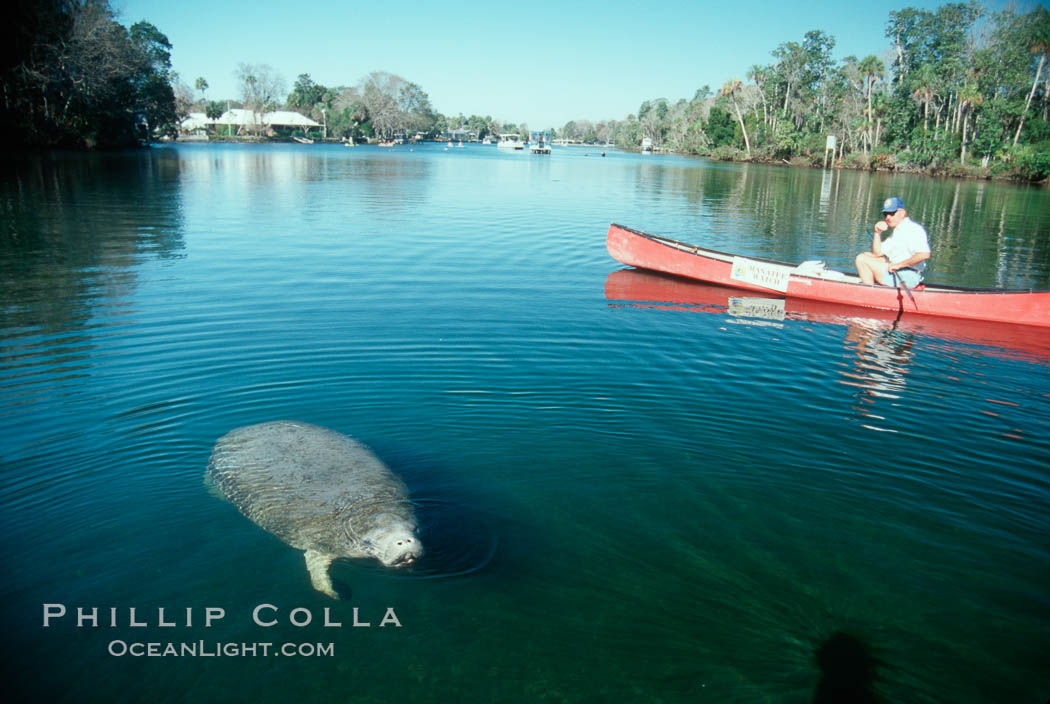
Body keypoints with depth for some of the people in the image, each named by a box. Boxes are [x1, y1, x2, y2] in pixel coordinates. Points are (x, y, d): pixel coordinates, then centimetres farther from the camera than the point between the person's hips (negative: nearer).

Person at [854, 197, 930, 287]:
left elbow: (924, 254, -29)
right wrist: (877, 233, 6)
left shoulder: (913, 229, -14)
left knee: (862, 259, -12)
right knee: (867, 255, 23)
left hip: (907, 277, -11)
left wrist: (899, 265, -24)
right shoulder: (897, 232, 20)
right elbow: (877, 253, 18)